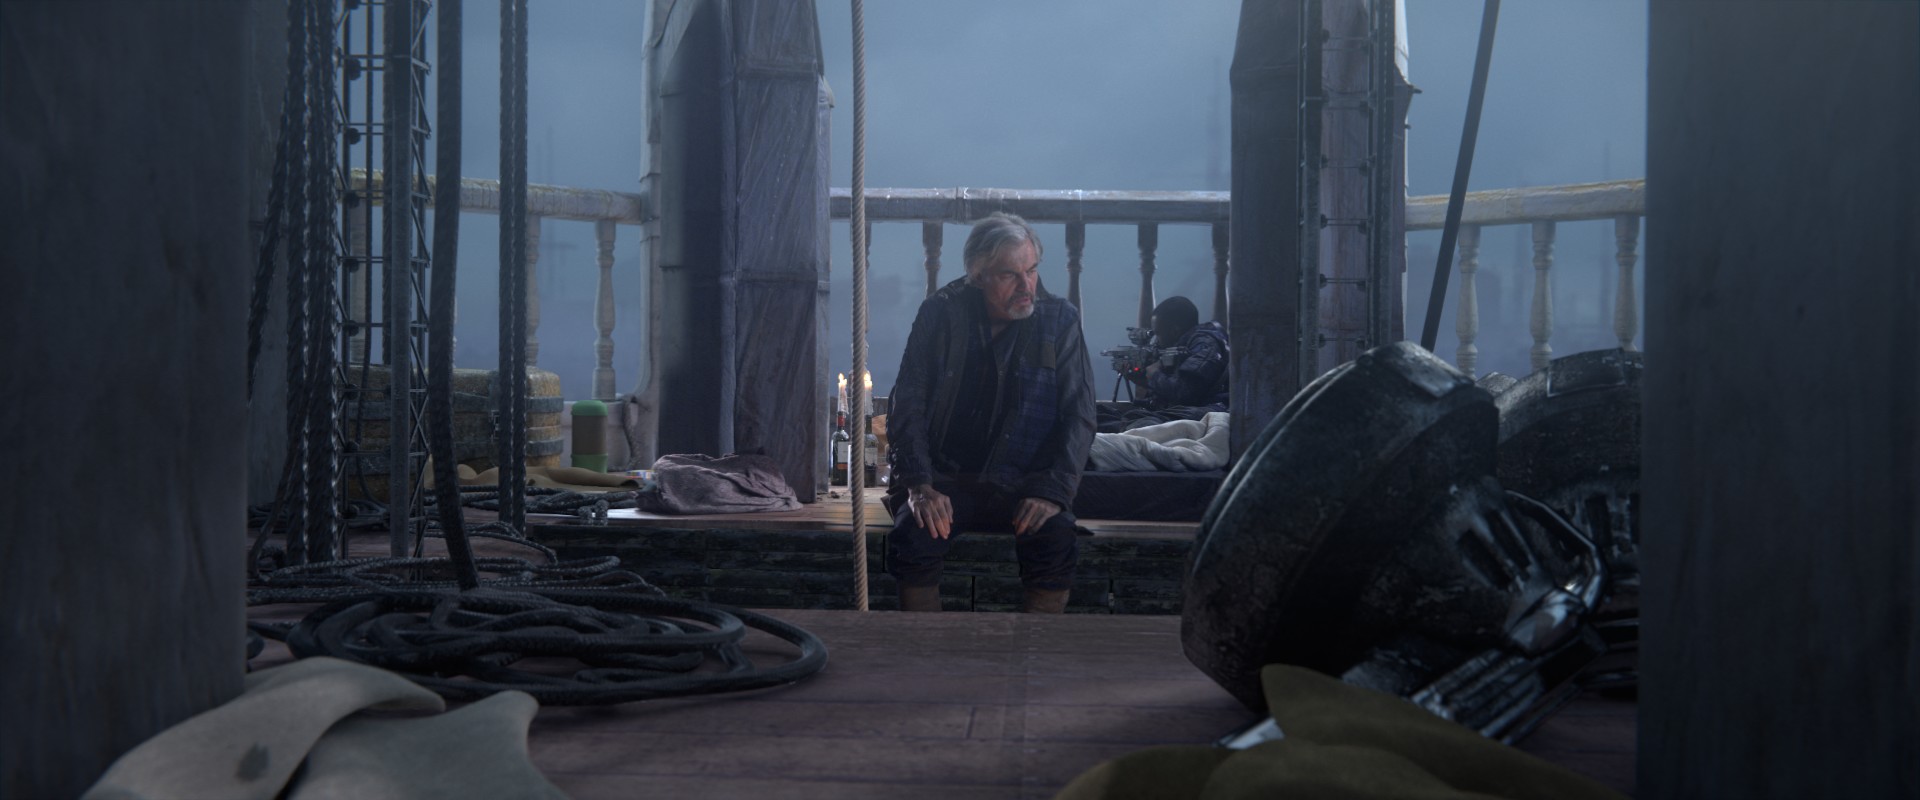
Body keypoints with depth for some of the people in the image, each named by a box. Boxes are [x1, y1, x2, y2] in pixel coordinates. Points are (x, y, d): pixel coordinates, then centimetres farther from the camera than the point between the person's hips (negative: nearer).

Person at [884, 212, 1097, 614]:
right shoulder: (940, 314, 1)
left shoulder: (1059, 321, 1)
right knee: (914, 533, -30)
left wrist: (1052, 491, -15)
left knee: (1056, 535, -30)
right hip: (946, 478, 0)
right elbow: (907, 407, -1)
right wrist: (919, 485, -15)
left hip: (1022, 485, 0)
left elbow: (1079, 416, 0)